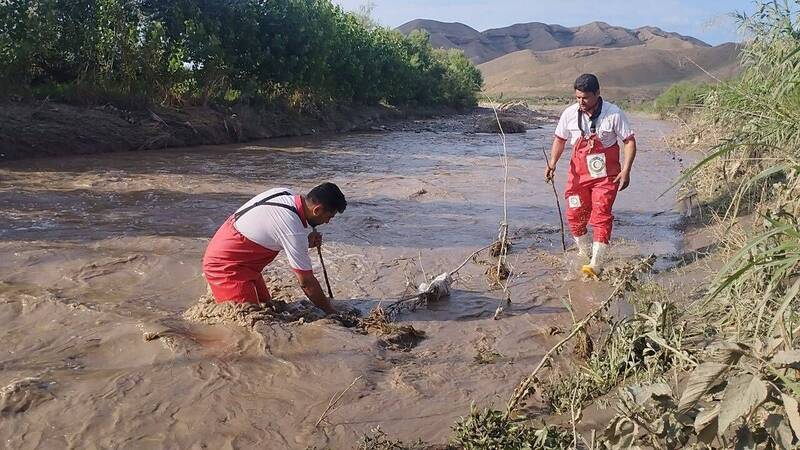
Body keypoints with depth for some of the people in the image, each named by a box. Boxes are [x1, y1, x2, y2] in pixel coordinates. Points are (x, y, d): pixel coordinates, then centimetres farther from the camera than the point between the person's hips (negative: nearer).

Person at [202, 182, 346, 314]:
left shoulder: (285, 193, -5)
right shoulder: (295, 231, -29)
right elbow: (306, 282, -19)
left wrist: (306, 242, -3)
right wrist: (332, 312, -6)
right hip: (224, 266, -9)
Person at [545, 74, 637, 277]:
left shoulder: (614, 114, -11)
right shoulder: (570, 114, -3)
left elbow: (630, 141, -4)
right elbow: (560, 139, 11)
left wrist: (626, 170, -14)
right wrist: (552, 163, -4)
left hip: (606, 175, -3)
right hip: (578, 174, 3)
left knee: (601, 216, -11)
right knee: (575, 216, 4)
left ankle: (596, 265, -9)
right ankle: (585, 254, 26)